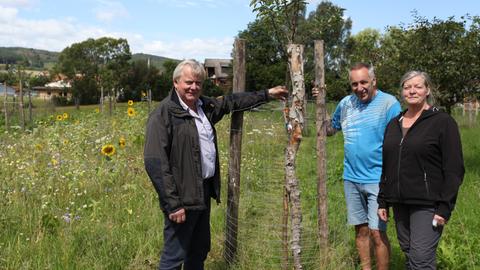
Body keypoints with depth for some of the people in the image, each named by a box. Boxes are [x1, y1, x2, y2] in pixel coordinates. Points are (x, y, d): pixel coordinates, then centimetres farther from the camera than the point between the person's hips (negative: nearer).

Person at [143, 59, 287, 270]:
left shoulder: (205, 106, 9)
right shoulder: (164, 114, -16)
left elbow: (232, 102, 27)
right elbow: (155, 163, -21)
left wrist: (267, 94, 29)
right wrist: (172, 204, -23)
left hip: (205, 192, 8)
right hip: (183, 198, -8)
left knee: (199, 251, 20)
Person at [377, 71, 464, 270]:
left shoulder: (442, 122, -6)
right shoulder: (394, 124, 12)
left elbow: (454, 169, -10)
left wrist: (445, 207, -15)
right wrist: (383, 201, 13)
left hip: (427, 204, -6)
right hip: (400, 204, 6)